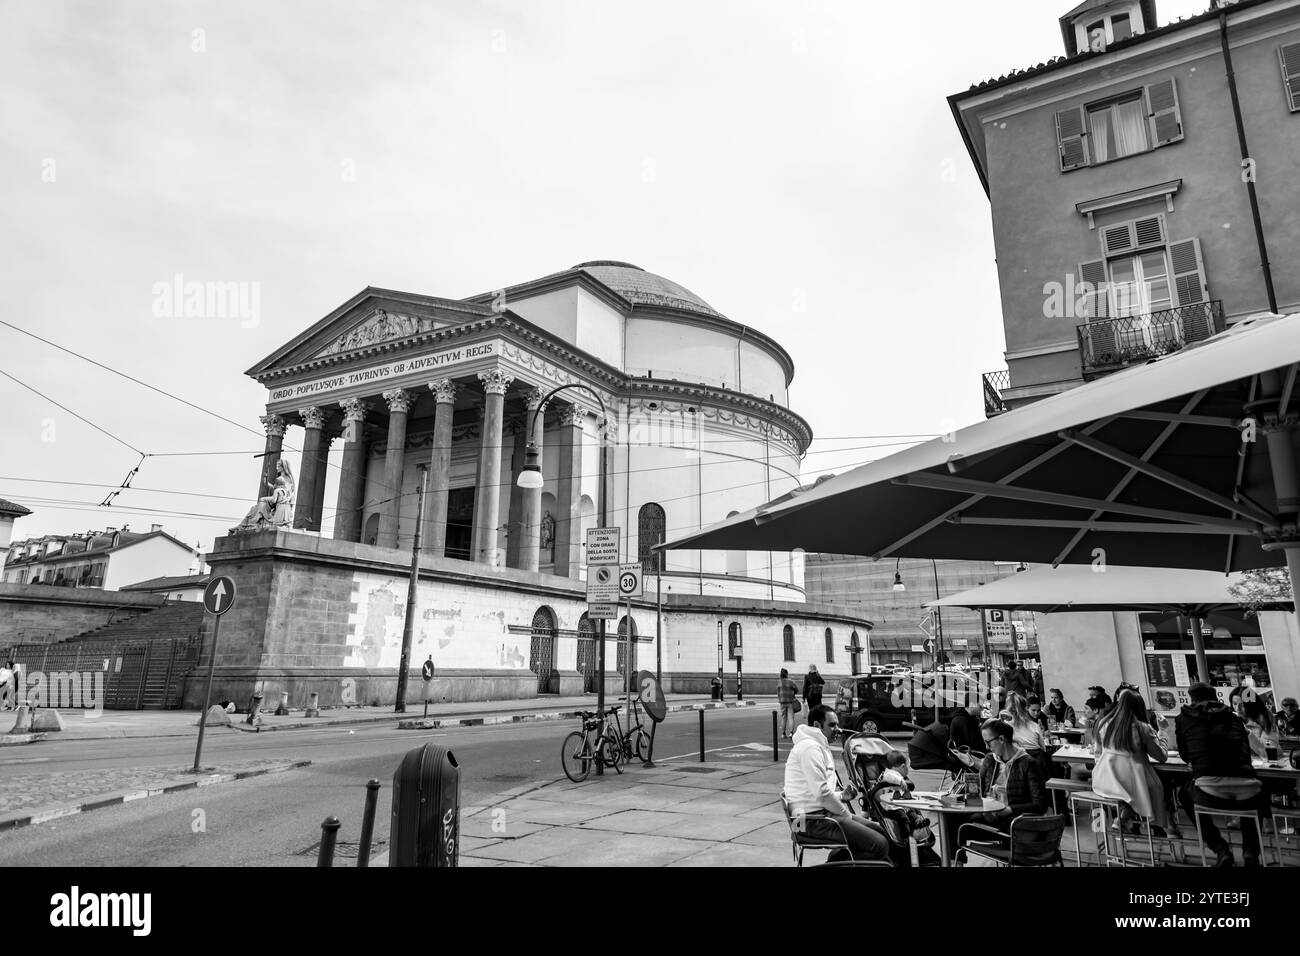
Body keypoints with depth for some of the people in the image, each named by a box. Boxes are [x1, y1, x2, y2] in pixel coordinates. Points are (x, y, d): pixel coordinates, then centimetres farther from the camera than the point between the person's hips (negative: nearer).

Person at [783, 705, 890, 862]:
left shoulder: (819, 746, 20)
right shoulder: (810, 747, -15)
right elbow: (821, 794, -22)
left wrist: (841, 795, 8)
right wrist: (846, 815, -9)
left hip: (822, 812, 11)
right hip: (814, 819, -11)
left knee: (878, 830, 14)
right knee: (880, 846, -15)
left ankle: (837, 858, 15)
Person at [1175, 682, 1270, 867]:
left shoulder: (1183, 718, 14)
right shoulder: (1233, 718, 21)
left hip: (1210, 794, -3)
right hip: (1246, 794, 3)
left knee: (1184, 794, 32)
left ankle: (1220, 849, 17)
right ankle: (1251, 851, 23)